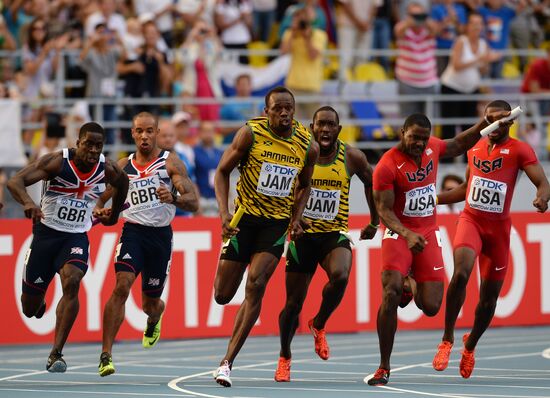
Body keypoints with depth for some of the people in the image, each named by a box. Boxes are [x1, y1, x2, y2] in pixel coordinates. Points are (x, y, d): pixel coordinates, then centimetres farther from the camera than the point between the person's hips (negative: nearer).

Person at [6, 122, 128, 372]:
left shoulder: (107, 170, -5)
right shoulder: (57, 162, -17)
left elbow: (123, 185, 21)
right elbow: (15, 181, -27)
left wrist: (114, 215, 29)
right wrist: (28, 202, -46)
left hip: (76, 238, 1)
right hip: (46, 233, -1)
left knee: (72, 282, -30)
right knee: (30, 309, 5)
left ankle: (56, 354, -27)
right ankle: (39, 303, 48)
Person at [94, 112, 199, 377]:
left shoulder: (170, 163, -1)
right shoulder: (123, 166, 7)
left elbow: (193, 203, -8)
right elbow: (103, 198, 21)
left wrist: (174, 198, -30)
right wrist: (101, 211, -3)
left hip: (161, 234, 0)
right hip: (133, 231, 0)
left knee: (150, 302, 11)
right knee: (122, 285, -24)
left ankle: (154, 320, 52)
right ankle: (106, 355, -25)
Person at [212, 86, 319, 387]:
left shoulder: (308, 146, -3)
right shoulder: (251, 134, -11)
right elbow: (223, 171, -3)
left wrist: (297, 218, -1)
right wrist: (224, 212, -16)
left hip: (277, 223, 1)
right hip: (245, 217, -1)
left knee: (256, 286, -17)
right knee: (222, 295, 0)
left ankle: (227, 362, -13)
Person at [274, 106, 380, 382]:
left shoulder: (352, 158, -3)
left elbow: (371, 183, 15)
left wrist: (374, 221, 18)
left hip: (335, 234, 0)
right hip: (303, 235, 0)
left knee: (340, 276, -31)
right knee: (293, 304, 3)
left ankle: (319, 325, -1)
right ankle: (284, 357, 29)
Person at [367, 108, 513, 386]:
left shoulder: (432, 147, 1)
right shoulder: (387, 166, -17)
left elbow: (458, 145, 23)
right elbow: (384, 210, -18)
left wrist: (487, 122, 16)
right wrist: (407, 235, -33)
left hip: (428, 234, 4)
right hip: (398, 233, -4)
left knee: (430, 308, -5)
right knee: (390, 294, -22)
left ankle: (411, 284, 34)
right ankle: (384, 368, -11)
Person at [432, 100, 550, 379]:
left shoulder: (519, 150, -5)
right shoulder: (474, 147, 9)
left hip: (499, 227, -2)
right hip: (471, 220, 2)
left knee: (489, 296, 7)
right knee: (461, 272, -27)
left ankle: (470, 346, 33)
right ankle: (447, 339, -15)